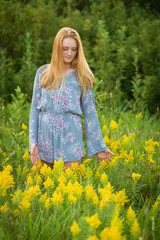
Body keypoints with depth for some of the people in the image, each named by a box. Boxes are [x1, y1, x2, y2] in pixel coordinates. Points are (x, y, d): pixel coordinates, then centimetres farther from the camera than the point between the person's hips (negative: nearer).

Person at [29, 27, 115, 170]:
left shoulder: (82, 76, 3)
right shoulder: (43, 72, 7)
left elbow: (90, 112, 5)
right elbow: (35, 108, 7)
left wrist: (99, 147, 4)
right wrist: (33, 142, -2)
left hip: (69, 138, -1)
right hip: (45, 139, 2)